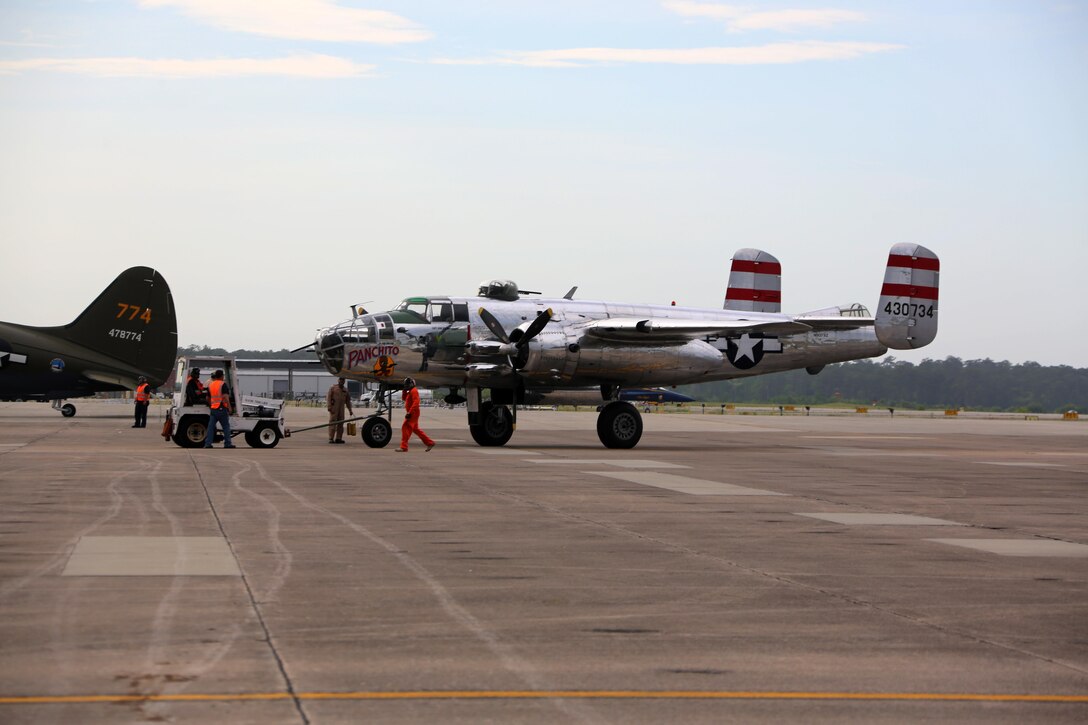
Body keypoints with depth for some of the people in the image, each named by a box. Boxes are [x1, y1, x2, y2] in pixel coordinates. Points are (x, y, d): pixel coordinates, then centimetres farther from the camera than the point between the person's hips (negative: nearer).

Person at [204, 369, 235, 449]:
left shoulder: (210, 385, 13)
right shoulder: (223, 384, -8)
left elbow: (208, 398, 21)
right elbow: (225, 396, -18)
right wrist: (229, 407, -13)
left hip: (213, 409, 5)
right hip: (222, 409, -5)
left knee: (211, 427, 5)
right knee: (226, 426, 4)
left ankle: (207, 443, -1)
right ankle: (227, 443, 3)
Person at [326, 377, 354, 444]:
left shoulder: (345, 390, 15)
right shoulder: (333, 388, 1)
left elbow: (348, 401, 19)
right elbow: (328, 397, -5)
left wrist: (350, 410, 15)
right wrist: (329, 407, -15)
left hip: (341, 409, 5)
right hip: (334, 408, -5)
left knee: (340, 423, 2)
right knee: (332, 423, -9)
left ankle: (338, 438, 6)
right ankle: (331, 438, -11)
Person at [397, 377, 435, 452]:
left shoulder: (414, 391, -14)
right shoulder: (410, 391, 17)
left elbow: (416, 403, -24)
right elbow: (404, 398, 28)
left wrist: (409, 413, -30)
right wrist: (405, 390, 11)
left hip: (413, 414, -11)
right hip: (412, 414, 11)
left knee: (405, 428, -12)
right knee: (415, 429, 15)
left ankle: (404, 447, -14)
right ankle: (430, 443, 19)